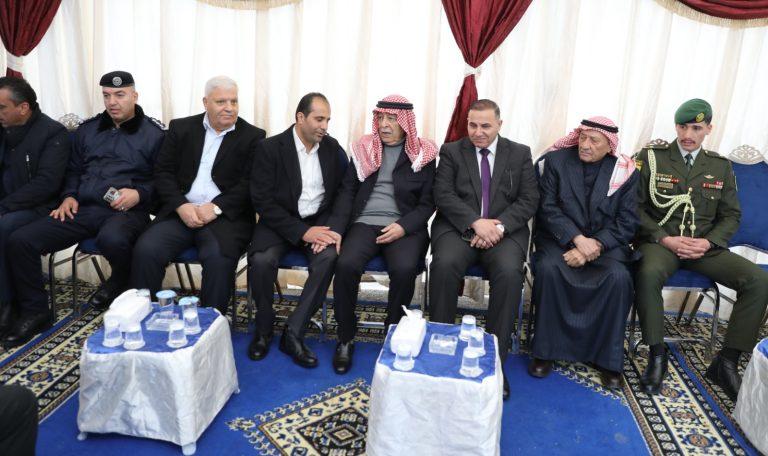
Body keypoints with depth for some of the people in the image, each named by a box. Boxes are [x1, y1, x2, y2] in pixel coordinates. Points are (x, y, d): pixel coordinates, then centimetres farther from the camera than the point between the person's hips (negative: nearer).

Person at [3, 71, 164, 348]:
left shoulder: (154, 133, 5)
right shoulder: (87, 130, 21)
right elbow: (73, 170, 26)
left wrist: (139, 194, -15)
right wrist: (69, 196, 8)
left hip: (126, 211, -5)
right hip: (83, 209, 6)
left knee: (112, 239, -40)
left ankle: (122, 281, -3)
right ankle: (34, 312, 6)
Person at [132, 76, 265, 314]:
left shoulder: (253, 136, 6)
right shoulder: (181, 128, 14)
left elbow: (249, 183, -3)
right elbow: (163, 172, 8)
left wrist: (215, 207, -15)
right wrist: (181, 206, -9)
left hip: (225, 216, -3)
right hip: (180, 212, 3)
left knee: (218, 257, -31)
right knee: (145, 249, -21)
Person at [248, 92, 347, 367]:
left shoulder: (332, 148, 4)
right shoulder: (270, 148, -6)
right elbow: (263, 201, -12)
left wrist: (331, 229, -15)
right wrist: (302, 232, -20)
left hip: (318, 221, 2)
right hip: (280, 222, -2)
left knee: (329, 257, -30)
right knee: (262, 260, -31)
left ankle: (293, 333, -18)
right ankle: (263, 330, -3)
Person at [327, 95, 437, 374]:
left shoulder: (422, 154, 6)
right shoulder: (364, 148, 12)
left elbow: (427, 203, 3)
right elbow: (347, 192, 7)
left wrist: (403, 227, -14)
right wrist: (335, 230, -8)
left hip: (404, 227, -1)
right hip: (364, 222, 2)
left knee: (404, 269, -31)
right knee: (346, 265, -28)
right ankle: (346, 339, -8)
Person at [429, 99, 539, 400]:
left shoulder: (520, 154, 13)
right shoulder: (451, 151, 11)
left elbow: (529, 201, 4)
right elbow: (443, 195, -2)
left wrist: (500, 226, -14)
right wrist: (476, 222, -16)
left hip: (504, 229, 1)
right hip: (459, 227, 0)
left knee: (510, 271, -31)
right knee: (444, 265, -31)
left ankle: (495, 358, -20)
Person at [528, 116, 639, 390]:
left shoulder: (625, 172, 3)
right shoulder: (556, 160, 0)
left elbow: (627, 222, -1)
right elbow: (548, 208, -5)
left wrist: (595, 246, -17)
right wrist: (578, 239, -19)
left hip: (605, 243, 1)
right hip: (560, 238, 0)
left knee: (618, 277, -29)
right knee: (548, 269, -32)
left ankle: (609, 360, -11)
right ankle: (546, 351, -16)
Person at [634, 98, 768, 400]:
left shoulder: (721, 167, 13)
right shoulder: (651, 157, 1)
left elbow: (731, 215, 13)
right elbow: (634, 206, -3)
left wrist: (708, 242, -7)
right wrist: (665, 239, -14)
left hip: (704, 245, 4)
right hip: (660, 241, -4)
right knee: (648, 274, -38)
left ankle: (727, 363, -9)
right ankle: (657, 355, -19)